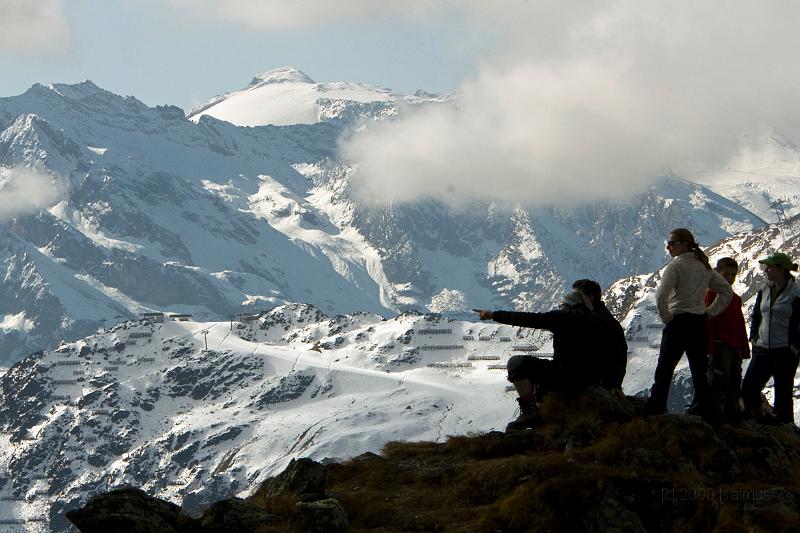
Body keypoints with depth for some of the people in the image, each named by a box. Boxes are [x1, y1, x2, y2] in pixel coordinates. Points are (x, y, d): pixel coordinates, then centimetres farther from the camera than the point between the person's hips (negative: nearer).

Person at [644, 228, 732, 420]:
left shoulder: (676, 266, -11)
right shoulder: (704, 266, 10)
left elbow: (661, 295, -24)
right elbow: (726, 291, 18)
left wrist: (665, 317, -11)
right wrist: (710, 311, 12)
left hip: (678, 323, -6)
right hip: (700, 324, 6)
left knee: (664, 370, 0)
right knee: (699, 373, 11)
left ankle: (653, 414, -1)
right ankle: (709, 416, 10)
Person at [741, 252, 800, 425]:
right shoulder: (764, 290, 9)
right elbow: (755, 316, 21)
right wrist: (754, 338, 11)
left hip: (785, 352, -6)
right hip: (762, 350, 6)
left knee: (783, 393, 0)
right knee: (748, 390, 1)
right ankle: (763, 421, 14)